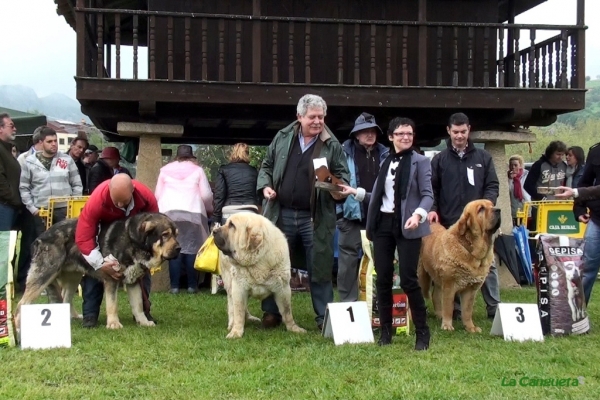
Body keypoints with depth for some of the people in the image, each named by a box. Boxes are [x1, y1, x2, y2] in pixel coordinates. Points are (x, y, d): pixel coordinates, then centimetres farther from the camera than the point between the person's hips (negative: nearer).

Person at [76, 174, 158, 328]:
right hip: (104, 226, -2)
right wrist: (100, 264, -46)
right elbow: (83, 238, -39)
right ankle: (90, 314, -9)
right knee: (93, 266, -17)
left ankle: (143, 311, 7)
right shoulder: (96, 200, -42)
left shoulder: (146, 196, -36)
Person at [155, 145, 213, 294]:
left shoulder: (165, 170, 16)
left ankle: (174, 285, -6)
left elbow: (157, 195, 13)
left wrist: (160, 209, 28)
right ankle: (192, 285, 1)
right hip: (192, 212, -1)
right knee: (191, 248, 1)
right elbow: (206, 195, 7)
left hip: (169, 211, 1)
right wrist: (209, 209, 24)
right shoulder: (197, 170, 12)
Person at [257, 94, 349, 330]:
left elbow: (342, 174, 2)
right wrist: (265, 186, -3)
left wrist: (339, 189, -19)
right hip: (282, 214, 2)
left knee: (320, 268, 3)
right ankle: (271, 313, 21)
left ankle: (324, 318, 13)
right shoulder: (282, 138, 6)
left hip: (315, 218, -2)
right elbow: (267, 166, 15)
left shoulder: (332, 146, 0)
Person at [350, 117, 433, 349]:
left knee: (408, 279, -8)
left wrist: (418, 214, -26)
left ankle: (422, 332, 4)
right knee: (383, 279, 5)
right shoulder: (385, 162, 15)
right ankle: (386, 330, 15)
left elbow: (428, 195, -9)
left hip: (406, 225, -5)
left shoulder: (420, 161, -2)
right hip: (383, 223, 5)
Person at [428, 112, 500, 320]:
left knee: (487, 264, 1)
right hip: (449, 223, 0)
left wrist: (486, 205, -11)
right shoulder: (439, 159, 6)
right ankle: (454, 309, 14)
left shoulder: (483, 157, 7)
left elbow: (492, 185, 7)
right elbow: (432, 188, 6)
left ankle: (494, 308, 9)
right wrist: (432, 209, -10)